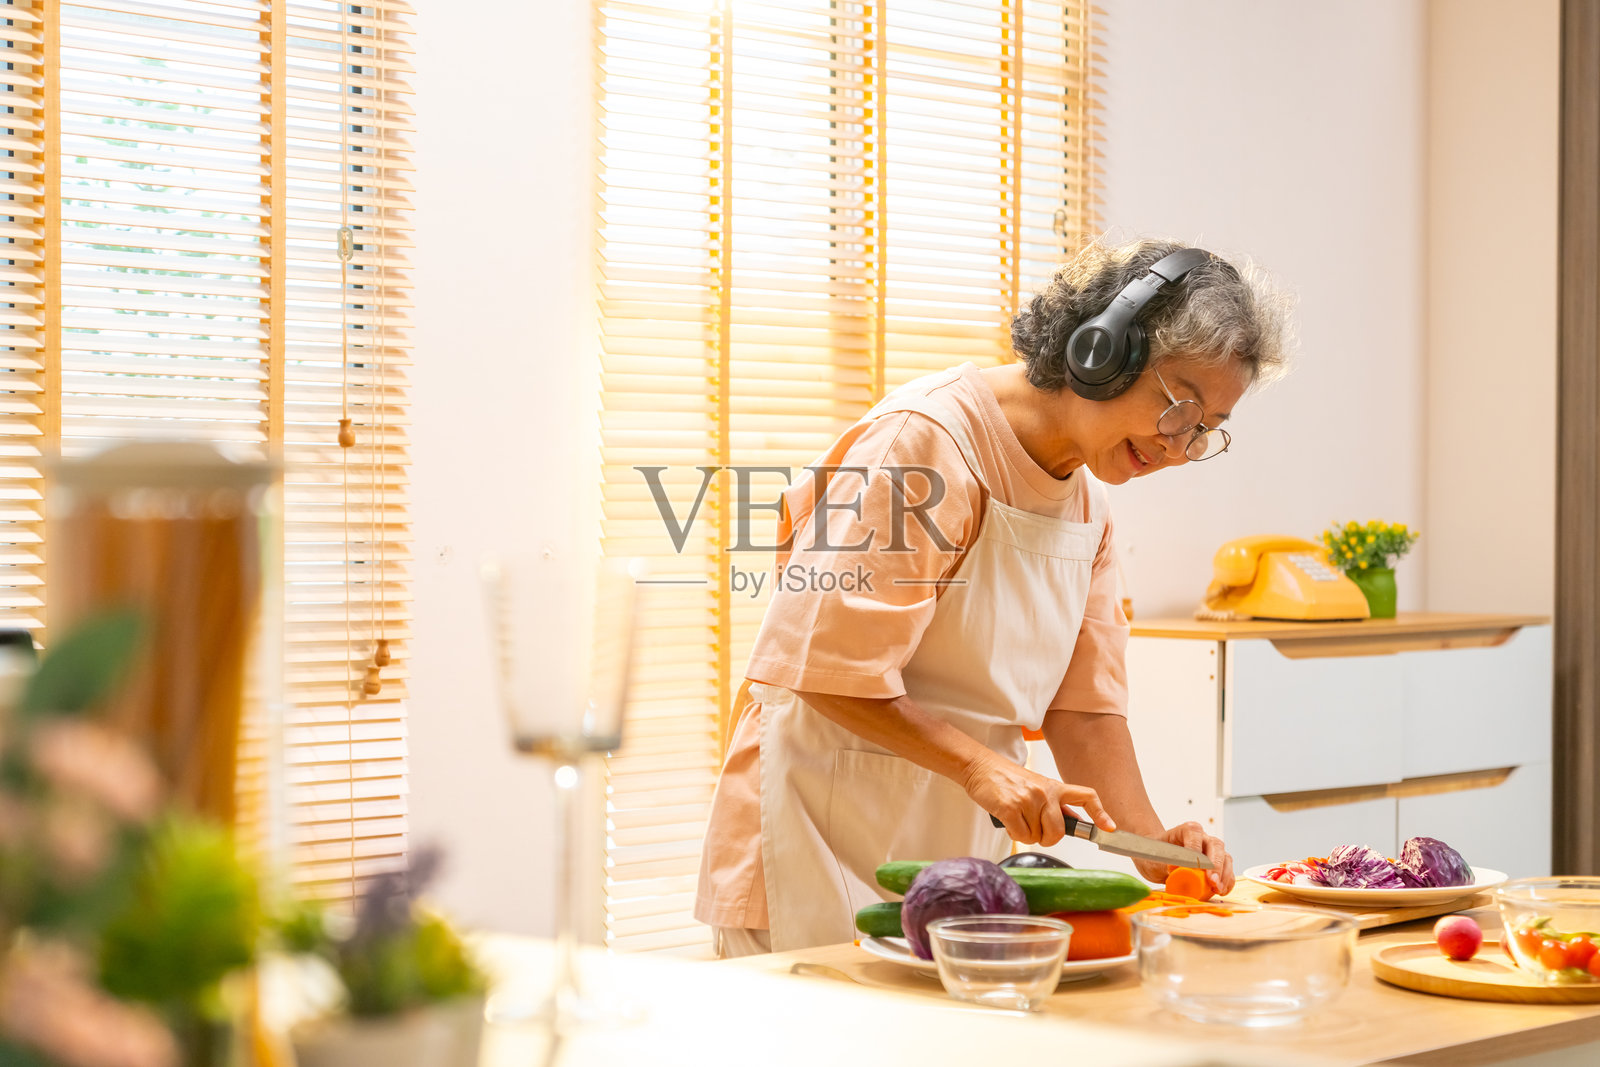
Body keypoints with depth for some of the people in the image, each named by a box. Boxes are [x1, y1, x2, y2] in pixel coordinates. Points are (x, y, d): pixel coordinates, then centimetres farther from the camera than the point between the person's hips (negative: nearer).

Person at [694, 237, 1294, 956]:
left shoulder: (1086, 499, 10)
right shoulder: (929, 441, -18)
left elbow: (1084, 704, 7)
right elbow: (828, 666, -21)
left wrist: (1151, 841, -7)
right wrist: (981, 765, -26)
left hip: (958, 835, 8)